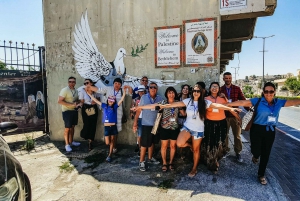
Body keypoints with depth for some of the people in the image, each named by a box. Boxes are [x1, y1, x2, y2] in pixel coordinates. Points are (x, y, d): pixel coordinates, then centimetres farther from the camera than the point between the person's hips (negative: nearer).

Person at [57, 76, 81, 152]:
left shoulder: (76, 91, 10)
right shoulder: (65, 90, -12)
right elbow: (59, 101, -19)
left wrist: (77, 104, -1)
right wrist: (71, 104, -23)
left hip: (74, 111, 7)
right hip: (67, 111, -7)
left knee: (72, 127, 16)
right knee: (67, 128, -3)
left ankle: (71, 141, 29)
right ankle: (67, 145, 6)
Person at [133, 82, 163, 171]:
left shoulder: (160, 98, -1)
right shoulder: (144, 97, -8)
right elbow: (138, 110, -6)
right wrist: (135, 122, -9)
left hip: (156, 124, 4)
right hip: (146, 124, -3)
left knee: (152, 142, 18)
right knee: (144, 143, 1)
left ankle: (150, 158, 34)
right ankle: (141, 161, 13)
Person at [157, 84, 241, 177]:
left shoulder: (205, 102, -8)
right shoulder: (188, 101, -4)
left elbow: (217, 105, -14)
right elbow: (176, 104, -7)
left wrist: (230, 108, -21)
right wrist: (163, 106, -12)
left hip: (198, 129, -1)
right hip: (187, 127, 1)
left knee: (196, 149, 9)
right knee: (179, 144, -18)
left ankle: (194, 169, 29)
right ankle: (189, 144, 18)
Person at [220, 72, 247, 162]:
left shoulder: (237, 89, 0)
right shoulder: (220, 89, 0)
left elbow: (243, 100, -1)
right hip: (224, 115, 0)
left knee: (237, 135, 9)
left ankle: (238, 152, 24)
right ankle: (226, 150, 29)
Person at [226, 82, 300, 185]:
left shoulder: (279, 102, 1)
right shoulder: (257, 101, -10)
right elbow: (242, 102, -15)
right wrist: (227, 104, -20)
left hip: (270, 131, 4)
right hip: (257, 129, -3)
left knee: (266, 153, 12)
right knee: (256, 151, -3)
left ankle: (261, 174, 32)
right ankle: (256, 155, 39)